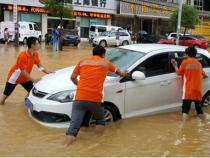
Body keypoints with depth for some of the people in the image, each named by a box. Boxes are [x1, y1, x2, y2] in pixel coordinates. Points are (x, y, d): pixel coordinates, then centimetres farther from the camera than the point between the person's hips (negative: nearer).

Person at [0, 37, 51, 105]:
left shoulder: (35, 54, -11)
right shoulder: (22, 56, -34)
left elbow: (40, 66, -3)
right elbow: (23, 72, -31)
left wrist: (49, 72, -18)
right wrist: (33, 80, -35)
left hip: (25, 78, 6)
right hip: (14, 77, -6)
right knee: (6, 93, 8)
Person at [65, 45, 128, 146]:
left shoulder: (83, 62, 18)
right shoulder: (106, 63, 18)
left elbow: (73, 77, 17)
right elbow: (117, 71, 38)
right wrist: (123, 74, 61)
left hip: (80, 98, 1)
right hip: (95, 99, 0)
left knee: (74, 125, -5)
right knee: (100, 121, 27)